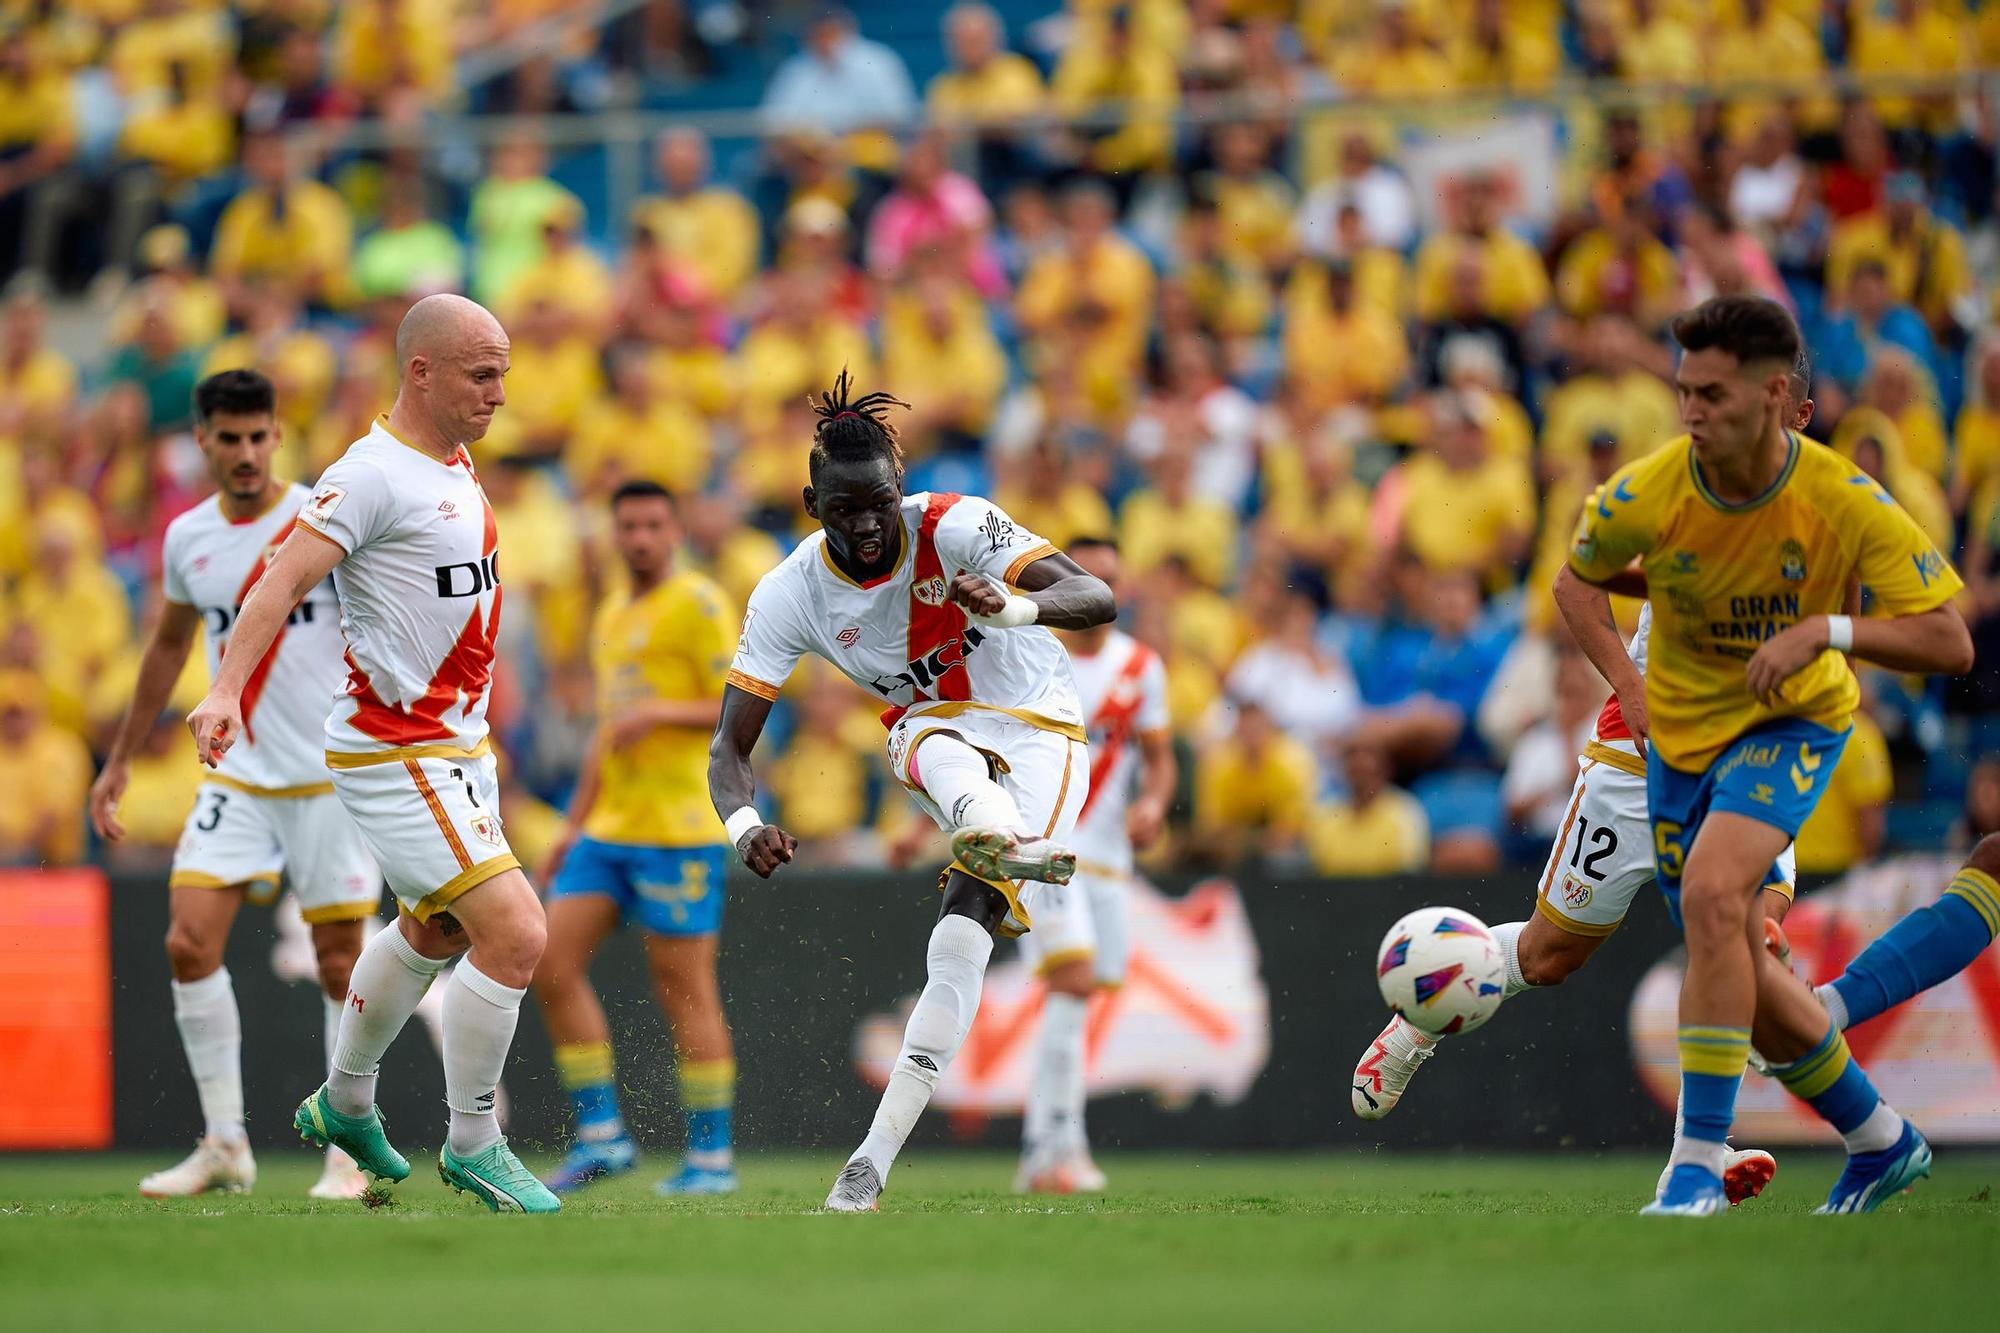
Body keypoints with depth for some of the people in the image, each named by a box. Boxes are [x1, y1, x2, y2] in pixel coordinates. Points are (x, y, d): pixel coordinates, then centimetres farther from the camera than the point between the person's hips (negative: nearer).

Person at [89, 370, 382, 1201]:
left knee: (342, 965, -1)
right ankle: (224, 1145, -1)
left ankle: (350, 1154, 10)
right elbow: (169, 646, 22)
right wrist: (121, 761, 25)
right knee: (189, 942, -10)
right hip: (236, 779, 4)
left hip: (333, 779, -4)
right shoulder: (187, 538, 6)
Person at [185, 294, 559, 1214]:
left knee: (436, 933, 26)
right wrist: (226, 690, -39)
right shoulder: (374, 474, -19)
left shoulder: (454, 465, 10)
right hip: (396, 758, -10)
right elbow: (282, 580, -26)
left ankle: (343, 1104, 44)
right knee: (515, 934, -16)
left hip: (457, 746, 10)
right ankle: (473, 1146, -2)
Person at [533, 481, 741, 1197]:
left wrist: (660, 712, -23)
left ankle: (712, 1156, 1)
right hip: (608, 829, 8)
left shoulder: (698, 603, -6)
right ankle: (601, 1136, 5)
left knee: (683, 988, -6)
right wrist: (573, 826, 24)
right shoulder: (612, 617, 19)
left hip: (680, 828, -8)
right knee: (553, 966, 0)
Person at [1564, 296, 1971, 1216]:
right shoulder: (1643, 499, -19)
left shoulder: (1844, 502, -24)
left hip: (1791, 723, -4)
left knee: (1712, 893, -29)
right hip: (1681, 728, 4)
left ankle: (1700, 1159, -24)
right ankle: (1881, 1141, 30)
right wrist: (1628, 686, -11)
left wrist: (1825, 630, -33)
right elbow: (1574, 586, 4)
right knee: (1737, 965, 8)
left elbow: (1950, 645, -21)